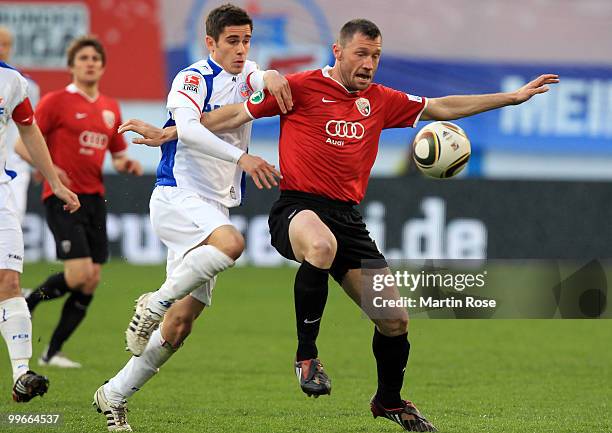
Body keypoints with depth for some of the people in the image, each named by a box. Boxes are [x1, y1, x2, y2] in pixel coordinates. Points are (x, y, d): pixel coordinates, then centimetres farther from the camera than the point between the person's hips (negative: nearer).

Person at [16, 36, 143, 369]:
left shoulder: (110, 108, 14)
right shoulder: (56, 101, -4)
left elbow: (117, 154, 25)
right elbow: (22, 143, -5)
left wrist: (126, 164, 1)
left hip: (94, 199, 6)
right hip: (62, 198, -6)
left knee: (91, 282, 1)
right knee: (79, 274, -19)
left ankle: (53, 352, 11)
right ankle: (27, 303, 8)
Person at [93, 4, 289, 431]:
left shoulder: (245, 76, 13)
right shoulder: (193, 78, -7)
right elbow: (187, 128, -24)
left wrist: (272, 77, -33)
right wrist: (241, 157, -34)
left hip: (214, 210, 7)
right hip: (177, 196, -7)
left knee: (181, 322, 2)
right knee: (231, 242, -37)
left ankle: (114, 395, 12)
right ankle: (154, 303, -19)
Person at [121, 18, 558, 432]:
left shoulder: (381, 100, 13)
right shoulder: (301, 87, -1)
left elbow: (442, 108, 23)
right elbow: (238, 113, 2)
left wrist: (513, 97, 22)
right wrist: (167, 134, 0)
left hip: (348, 217, 6)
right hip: (297, 207, -6)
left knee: (395, 320, 3)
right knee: (322, 245, -43)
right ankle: (307, 355, -26)